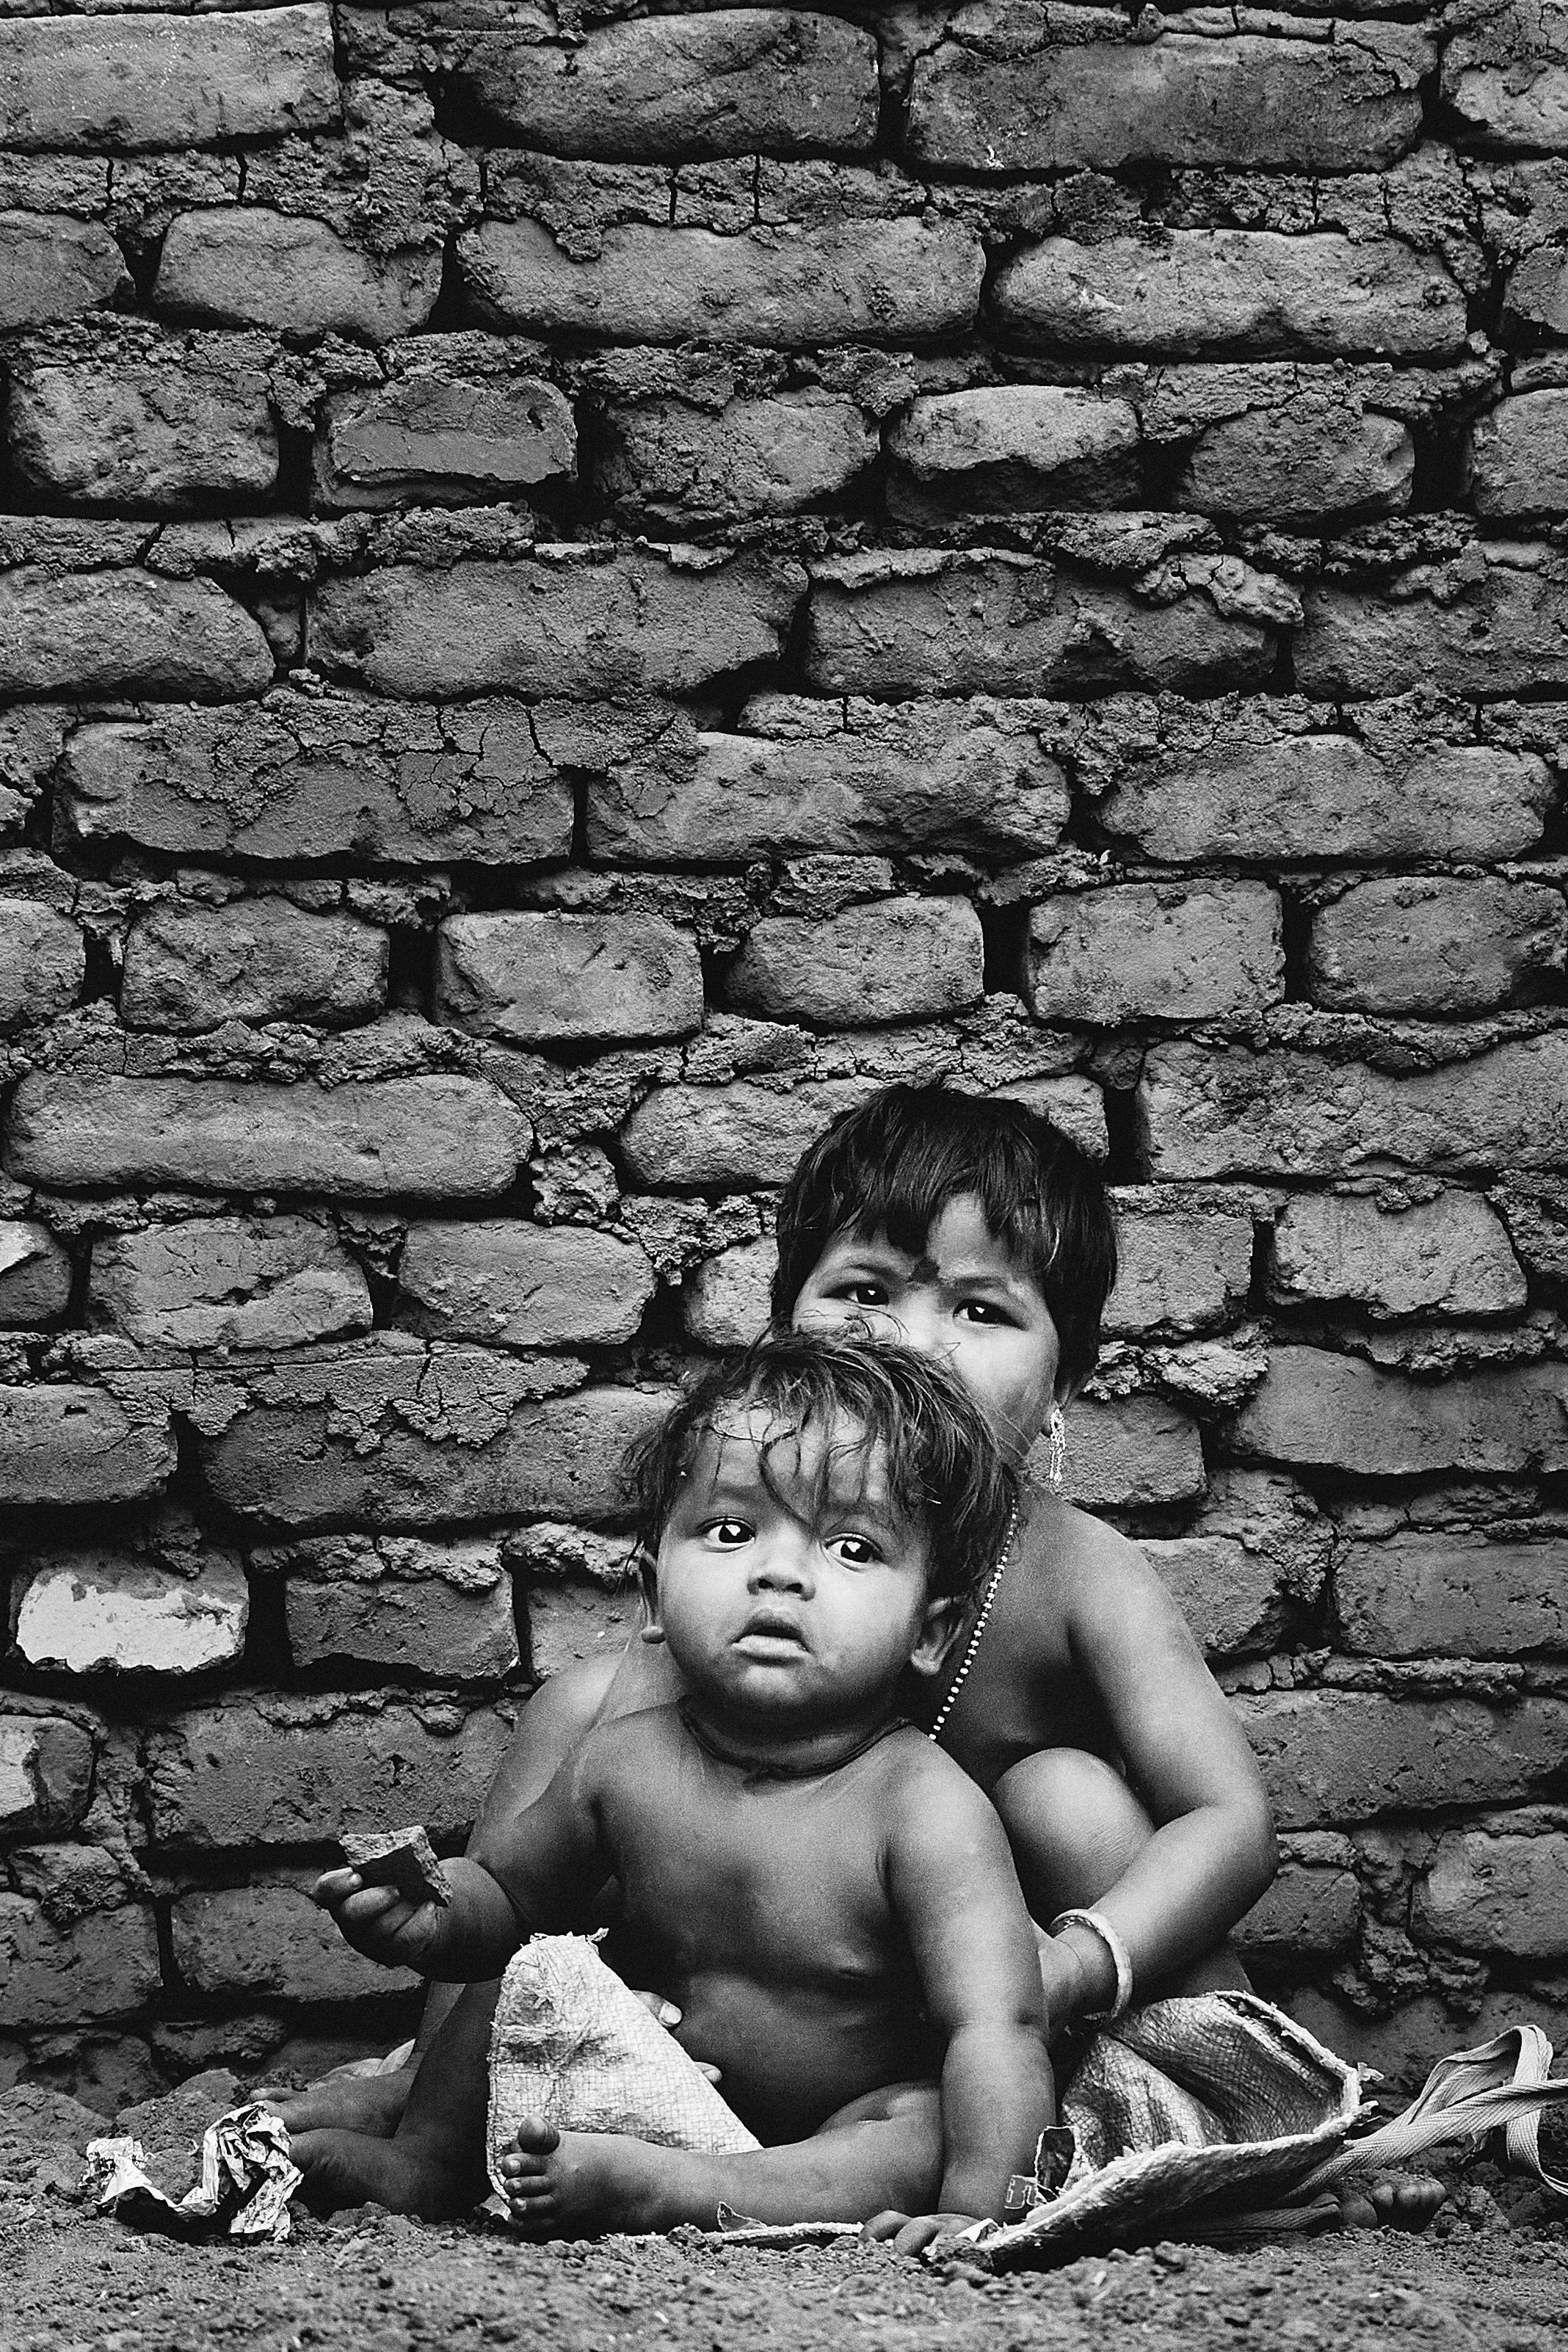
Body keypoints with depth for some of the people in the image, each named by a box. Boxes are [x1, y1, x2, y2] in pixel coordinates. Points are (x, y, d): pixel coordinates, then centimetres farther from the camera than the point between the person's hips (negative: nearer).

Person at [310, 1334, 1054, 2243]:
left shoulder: (926, 1808, -26)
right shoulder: (625, 1765, -11)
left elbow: (995, 2025, -32)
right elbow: (508, 1895, 7)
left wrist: (975, 2217, -45)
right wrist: (428, 1921, -16)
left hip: (845, 2125, -5)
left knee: (919, 2133, -33)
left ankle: (653, 2191, -39)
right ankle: (424, 2161, 13)